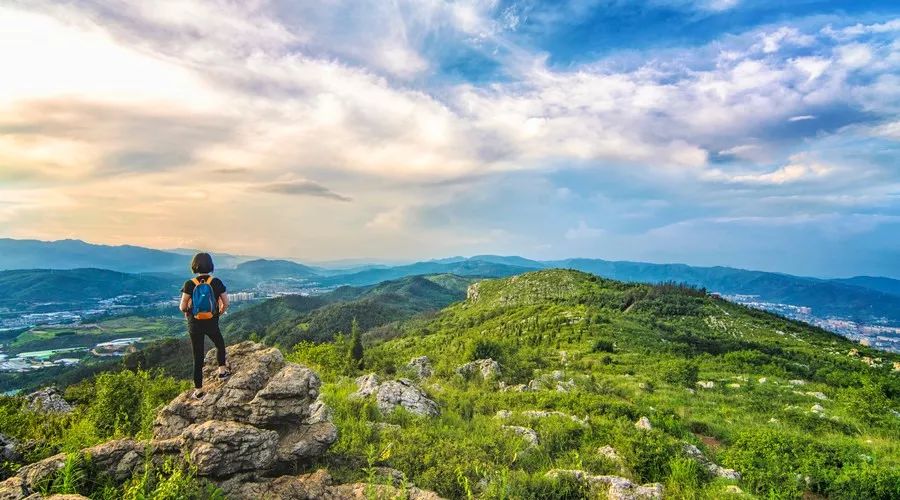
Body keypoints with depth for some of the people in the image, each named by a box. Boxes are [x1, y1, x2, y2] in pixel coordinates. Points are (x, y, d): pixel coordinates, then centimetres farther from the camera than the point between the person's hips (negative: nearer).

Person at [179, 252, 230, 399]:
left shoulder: (189, 284, -11)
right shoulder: (217, 282, -9)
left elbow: (182, 307, -12)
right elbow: (226, 303, -6)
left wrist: (186, 312, 11)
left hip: (195, 325, 0)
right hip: (212, 323, 0)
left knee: (198, 356, 9)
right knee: (220, 345, 31)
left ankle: (199, 390, 14)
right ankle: (222, 371, 34)